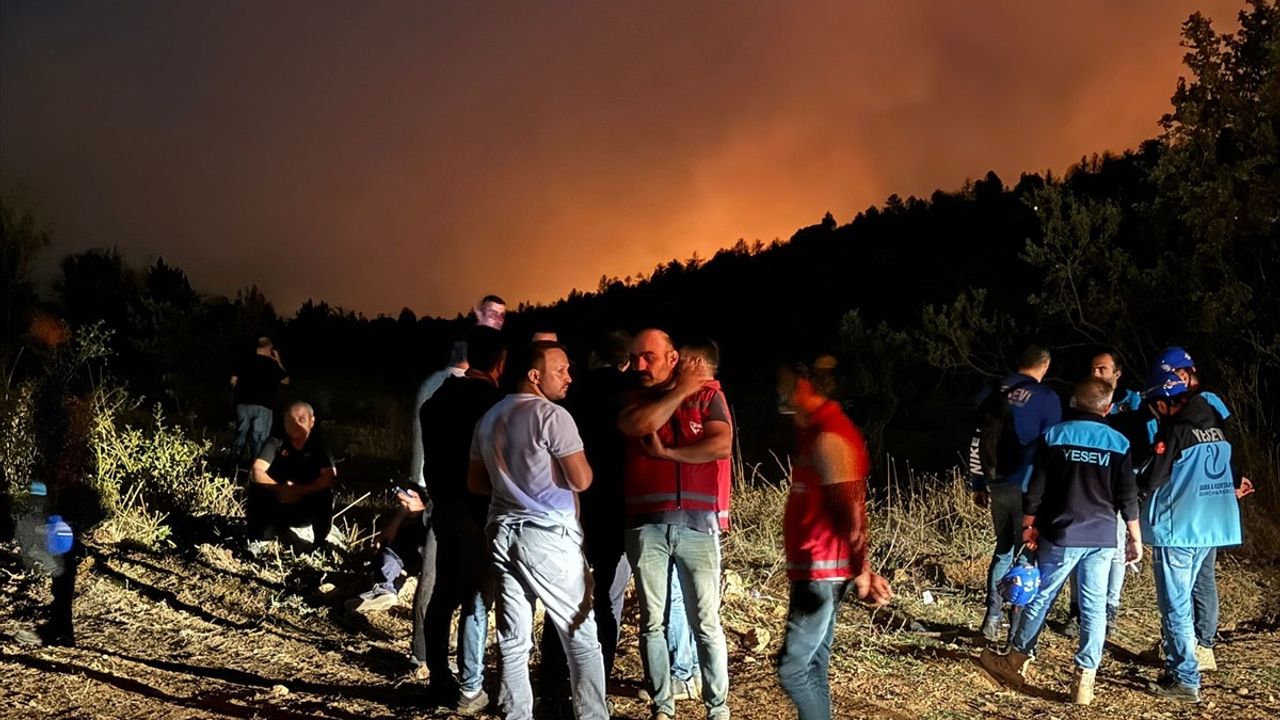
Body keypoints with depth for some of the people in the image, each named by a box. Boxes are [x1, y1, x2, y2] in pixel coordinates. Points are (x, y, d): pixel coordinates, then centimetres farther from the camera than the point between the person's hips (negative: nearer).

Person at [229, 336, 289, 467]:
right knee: (258, 438, 0)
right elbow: (286, 381, 6)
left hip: (243, 404, 3)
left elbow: (234, 380, 6)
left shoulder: (245, 361, 5)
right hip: (263, 406, -3)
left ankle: (234, 463, 10)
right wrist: (278, 362, 12)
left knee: (240, 434, 10)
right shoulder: (272, 363, -3)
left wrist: (235, 397, 21)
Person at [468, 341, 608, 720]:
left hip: (502, 532, 7)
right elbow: (581, 480, -15)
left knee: (513, 639, 7)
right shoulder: (551, 415, -12)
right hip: (549, 536, -7)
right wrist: (585, 464, 5)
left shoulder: (489, 418, 12)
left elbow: (476, 482, 18)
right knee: (581, 635, 3)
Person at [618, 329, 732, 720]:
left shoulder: (707, 393, 5)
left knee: (706, 622, 1)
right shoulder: (631, 399, 10)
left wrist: (665, 452, -9)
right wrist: (681, 389, -6)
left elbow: (722, 445, -11)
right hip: (646, 525, 2)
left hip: (696, 524, -2)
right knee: (653, 622, 6)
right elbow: (637, 426, -14)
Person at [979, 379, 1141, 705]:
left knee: (1041, 598, 10)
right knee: (1094, 607, 4)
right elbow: (1128, 498, 1)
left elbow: (1035, 489, -1)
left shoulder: (1054, 436, -2)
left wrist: (1028, 526, 10)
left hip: (1060, 534, -1)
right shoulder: (1119, 443, 0)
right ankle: (1085, 679, 3)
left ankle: (1014, 662, 20)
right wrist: (1135, 537, 11)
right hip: (1102, 538, 1)